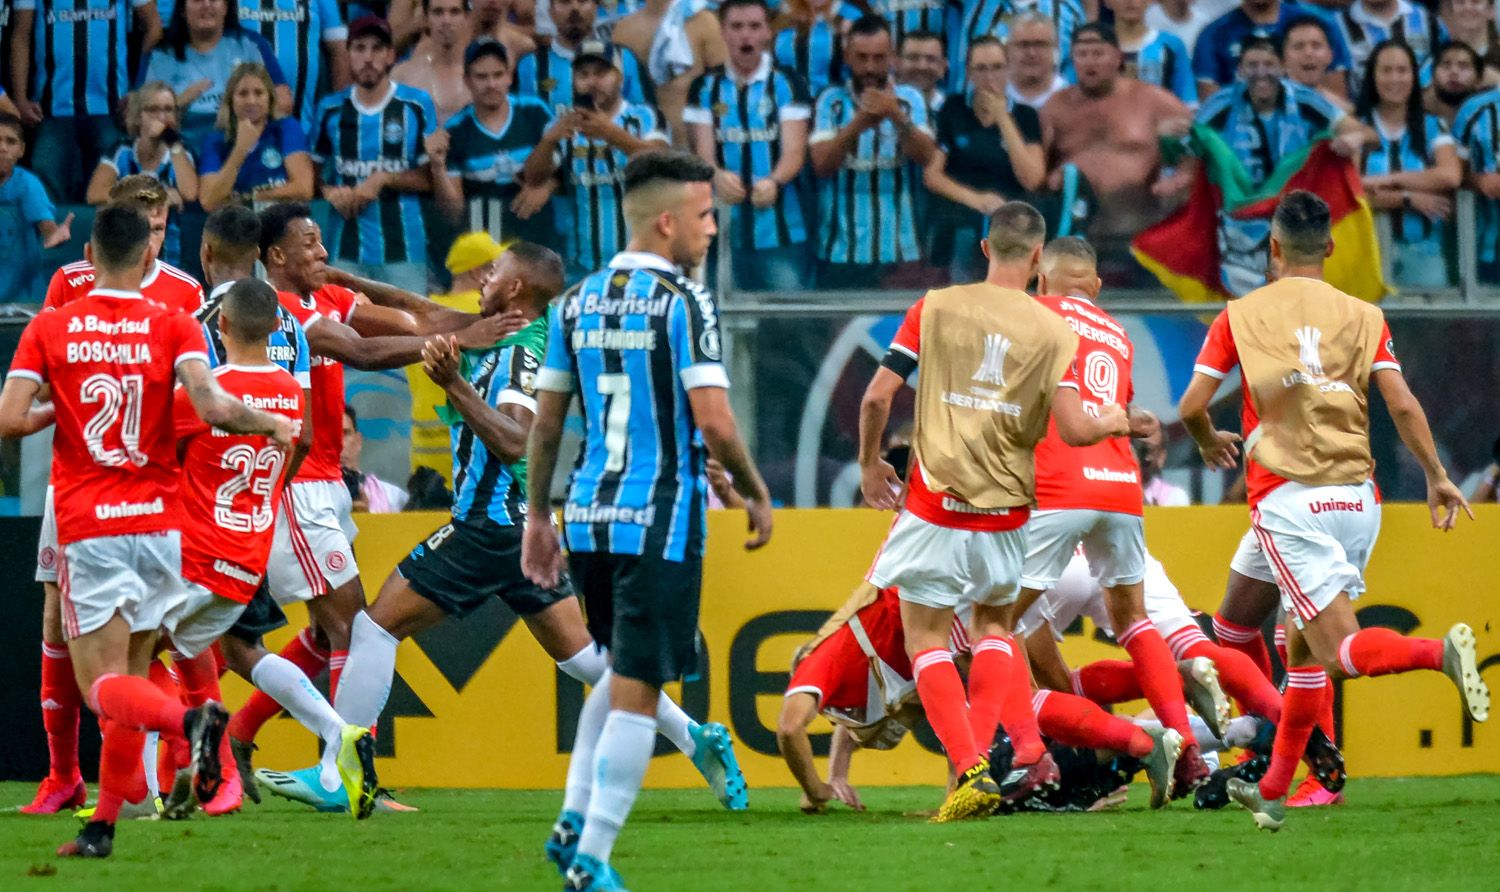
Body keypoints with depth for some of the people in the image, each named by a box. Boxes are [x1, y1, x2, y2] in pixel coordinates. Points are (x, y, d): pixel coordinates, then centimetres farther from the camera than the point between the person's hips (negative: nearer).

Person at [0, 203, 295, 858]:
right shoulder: (173, 328, -1)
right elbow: (212, 408, -15)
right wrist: (273, 425, 2)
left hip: (88, 530, -2)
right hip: (161, 521, 2)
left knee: (105, 686, -6)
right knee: (130, 673, 14)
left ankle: (190, 721, -36)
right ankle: (103, 825, 13)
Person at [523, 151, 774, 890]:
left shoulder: (576, 303, 8)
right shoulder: (682, 302, -11)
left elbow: (546, 421, 11)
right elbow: (713, 420, -16)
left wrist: (538, 517, 18)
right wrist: (756, 495, -1)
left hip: (589, 517, 7)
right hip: (659, 520, -7)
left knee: (623, 669, 25)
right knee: (636, 691, -1)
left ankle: (574, 822, 16)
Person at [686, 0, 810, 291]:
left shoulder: (787, 85, 3)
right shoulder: (705, 88, 9)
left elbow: (794, 151, -5)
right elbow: (703, 152, 1)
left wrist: (773, 182, -29)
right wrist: (718, 176, -24)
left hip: (780, 232, -2)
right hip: (724, 232, 2)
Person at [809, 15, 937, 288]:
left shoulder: (910, 100, 5)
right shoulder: (831, 101, 3)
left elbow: (926, 156, -9)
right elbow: (822, 164, -10)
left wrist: (897, 117, -27)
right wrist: (858, 124, -28)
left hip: (900, 252, 1)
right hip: (841, 253, -1)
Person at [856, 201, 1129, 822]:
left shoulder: (936, 308, -3)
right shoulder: (1054, 332, -2)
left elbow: (878, 396, -6)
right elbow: (1074, 430, -8)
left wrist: (869, 464, 11)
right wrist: (1113, 421, 15)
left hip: (936, 505, -2)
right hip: (1006, 514, 2)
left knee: (925, 636, 4)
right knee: (992, 623, 24)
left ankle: (971, 771, -10)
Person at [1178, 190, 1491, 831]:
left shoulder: (1241, 317, 4)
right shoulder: (1363, 317, 7)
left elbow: (1191, 406, 3)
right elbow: (1403, 405, -2)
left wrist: (1210, 443, 24)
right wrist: (1437, 478, 8)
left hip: (1286, 499, -4)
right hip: (1356, 496, 4)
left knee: (1339, 649, -11)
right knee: (1304, 645, 18)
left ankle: (1438, 652, -39)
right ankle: (1274, 789, 22)